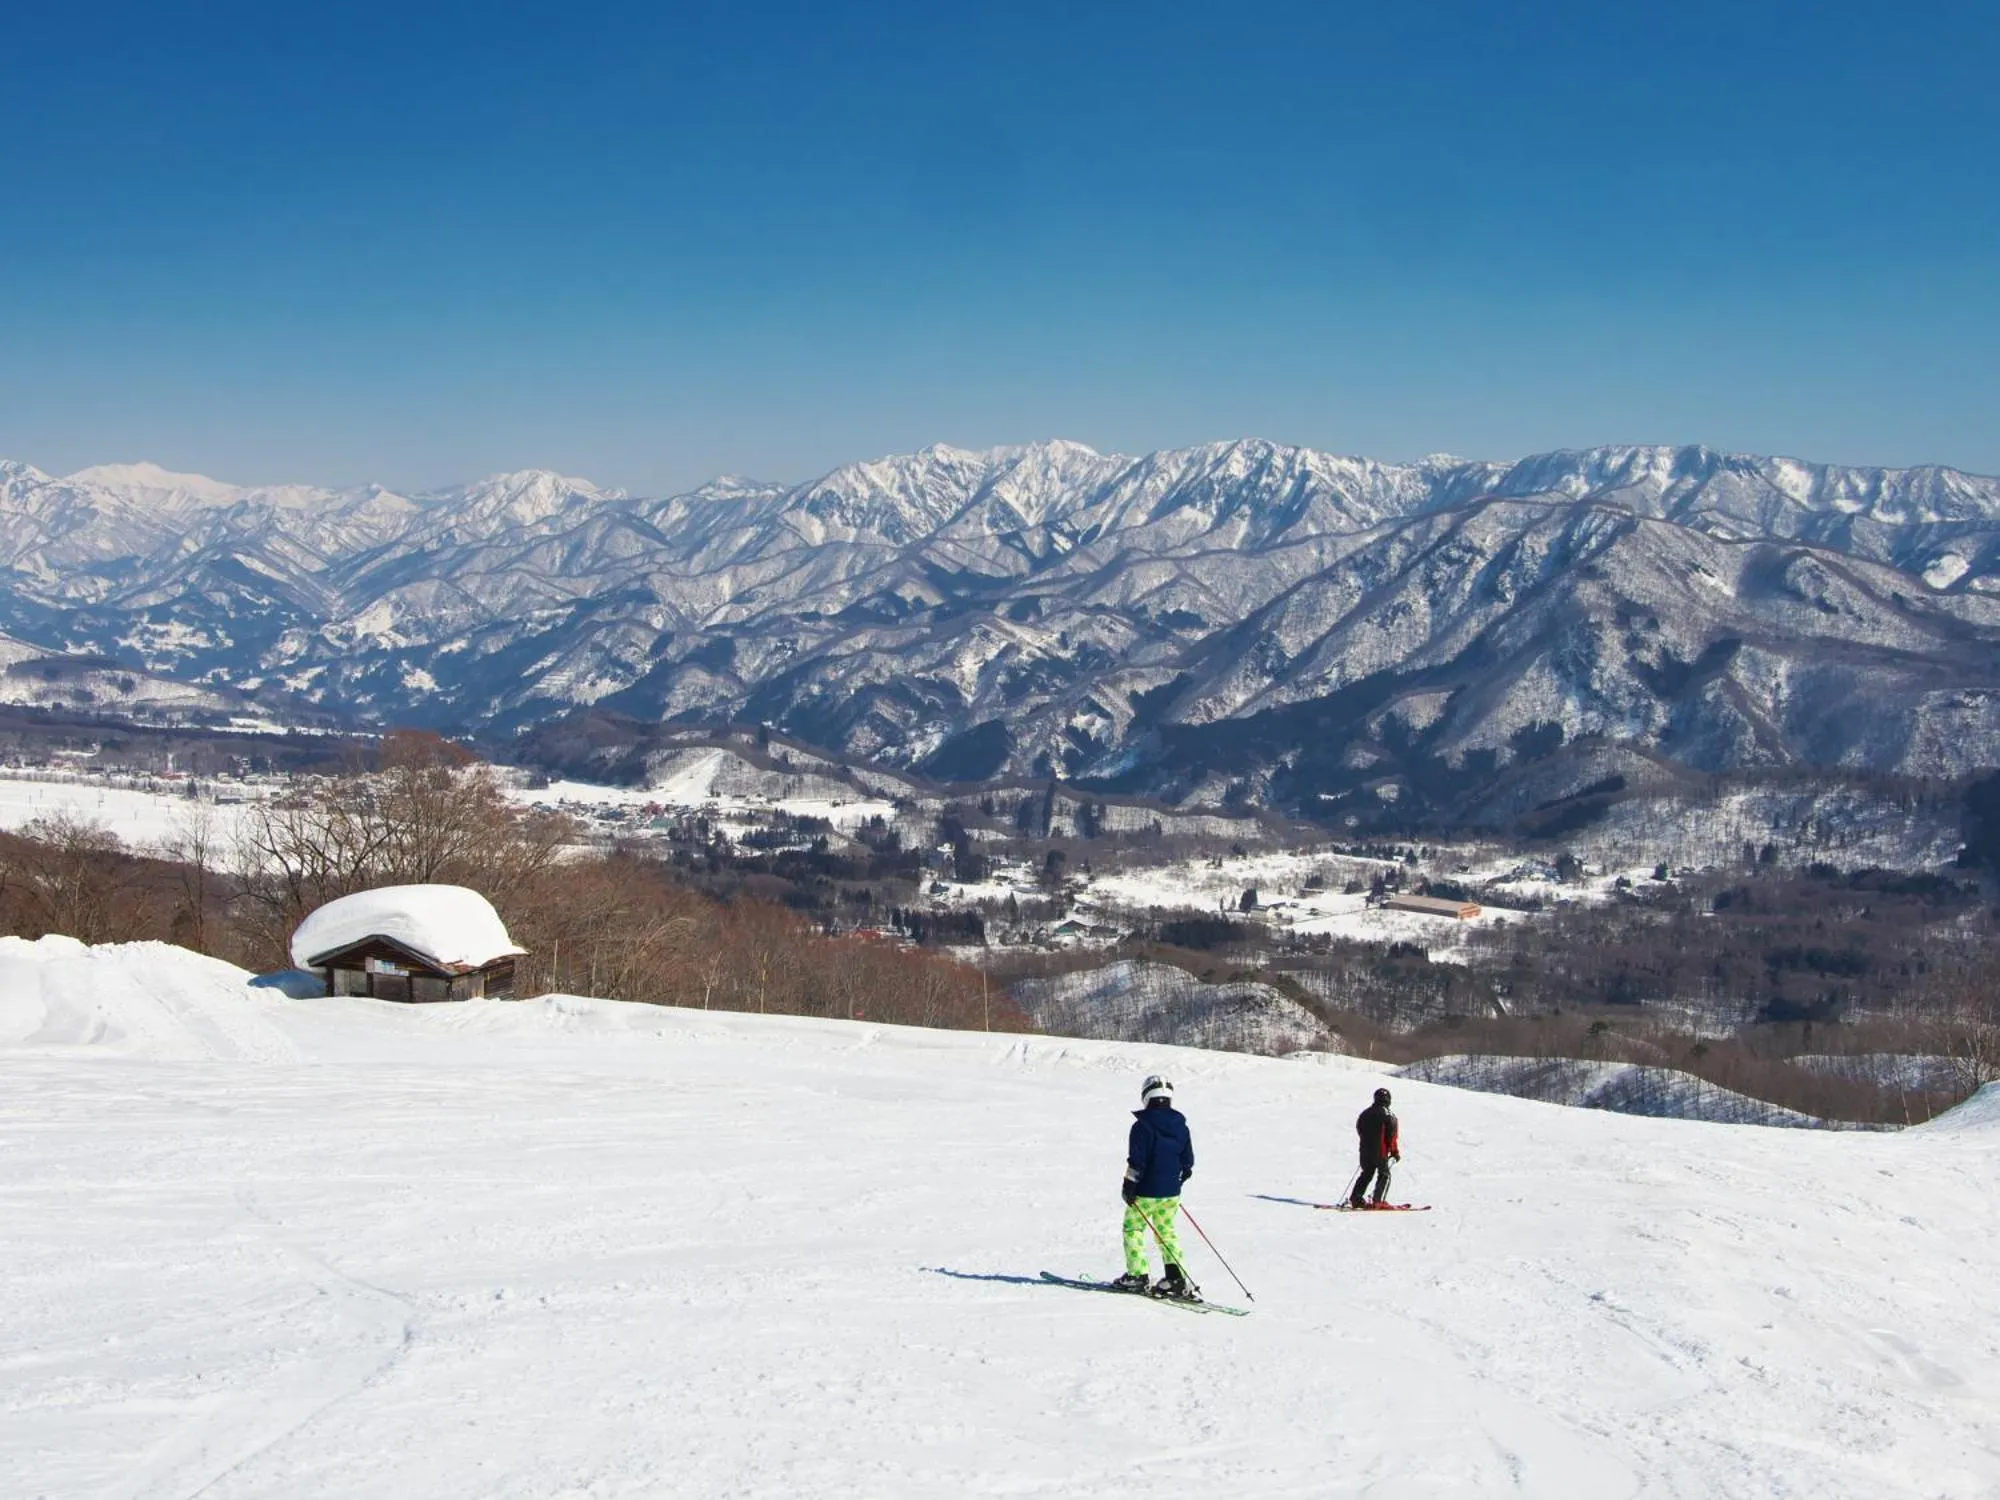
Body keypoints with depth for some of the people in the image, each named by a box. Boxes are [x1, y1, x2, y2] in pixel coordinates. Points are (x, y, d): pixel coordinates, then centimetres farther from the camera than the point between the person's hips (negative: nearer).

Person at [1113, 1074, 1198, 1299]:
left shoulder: (1142, 1126, -14)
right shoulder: (1181, 1126, 4)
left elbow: (1136, 1161, -16)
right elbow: (1188, 1162, 10)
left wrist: (1129, 1185, -6)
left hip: (1146, 1192, -6)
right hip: (1171, 1193, 6)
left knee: (1133, 1229, 9)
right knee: (1168, 1233, 15)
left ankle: (1137, 1276, 6)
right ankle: (1176, 1277, 5)